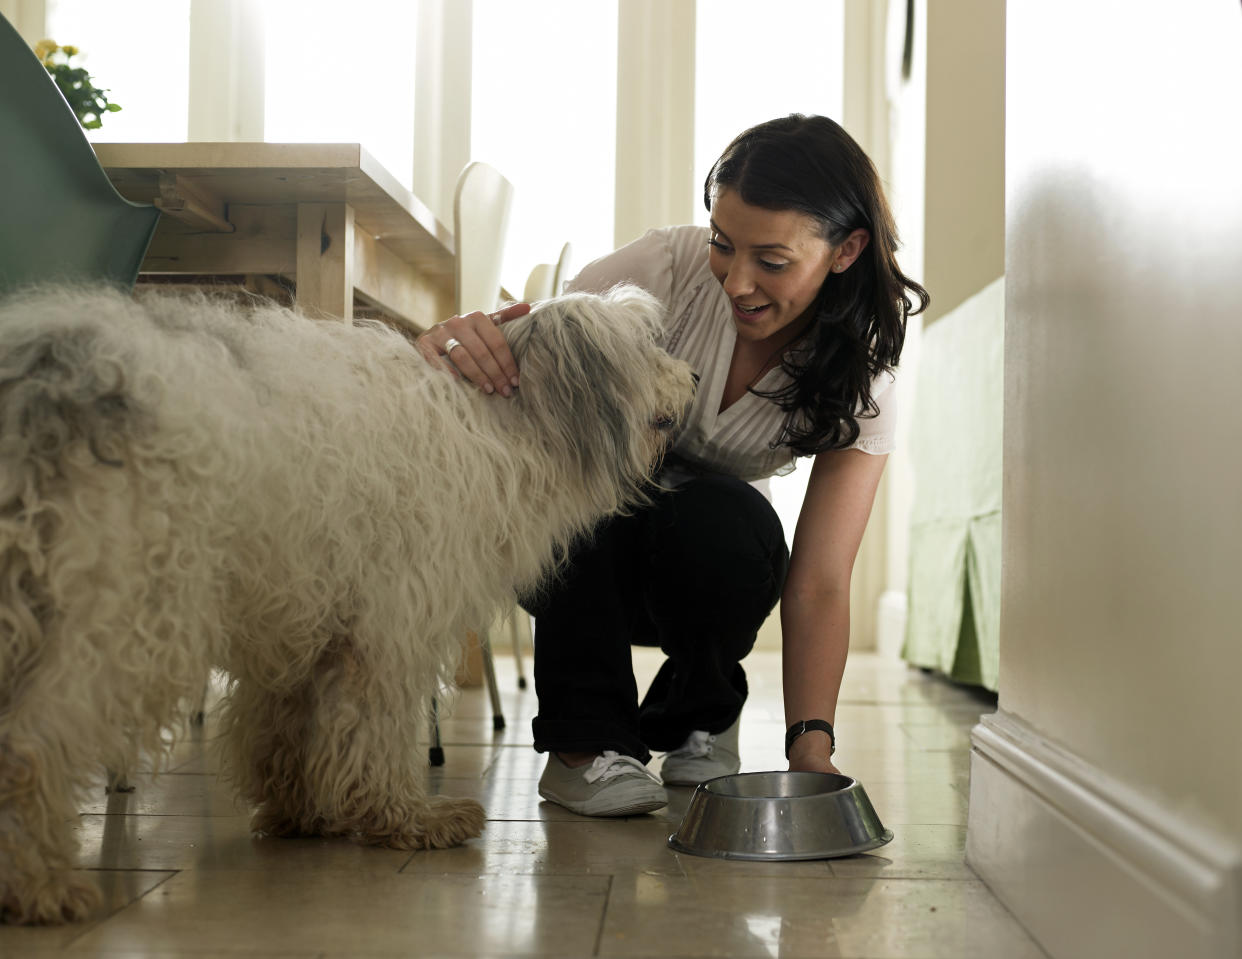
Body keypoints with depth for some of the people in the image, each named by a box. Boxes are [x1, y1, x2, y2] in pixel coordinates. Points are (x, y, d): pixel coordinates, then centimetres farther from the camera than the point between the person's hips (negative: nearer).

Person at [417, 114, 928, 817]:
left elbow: (820, 585, -23)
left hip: (700, 567, 1)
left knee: (732, 521, -34)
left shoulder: (861, 382, -19)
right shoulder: (670, 266, -24)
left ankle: (700, 720, -3)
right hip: (575, 552, 0)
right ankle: (585, 740, -21)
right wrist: (461, 341, -50)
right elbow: (523, 353, -25)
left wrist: (812, 744, -35)